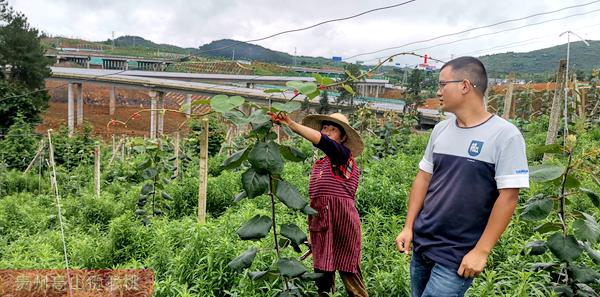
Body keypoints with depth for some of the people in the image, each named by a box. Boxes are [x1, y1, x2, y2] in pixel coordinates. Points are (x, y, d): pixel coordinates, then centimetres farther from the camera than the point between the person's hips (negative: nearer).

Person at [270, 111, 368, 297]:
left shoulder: (344, 156, -3)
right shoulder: (318, 165, 18)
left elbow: (321, 141, -23)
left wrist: (291, 124, -31)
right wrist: (311, 231, 21)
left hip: (343, 223, -7)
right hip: (320, 226, 7)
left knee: (350, 275, -1)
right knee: (322, 278, 8)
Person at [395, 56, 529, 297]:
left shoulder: (505, 135, -13)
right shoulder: (441, 129, 4)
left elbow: (508, 196, -14)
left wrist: (481, 251, -15)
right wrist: (408, 227, 4)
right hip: (420, 245, 6)